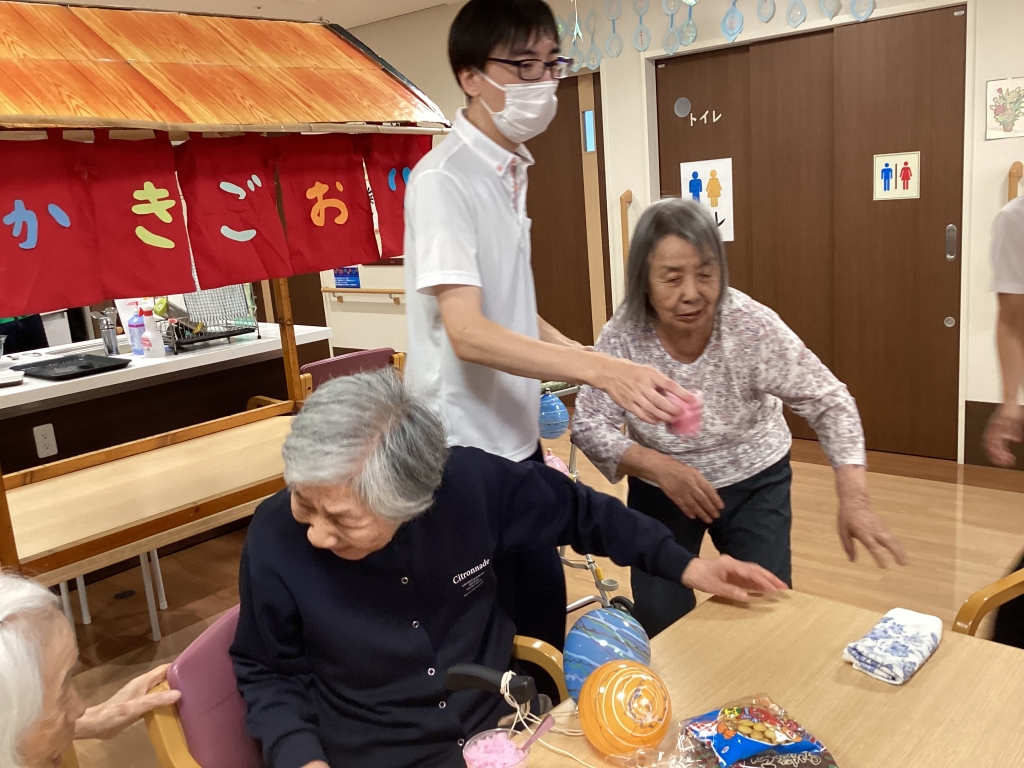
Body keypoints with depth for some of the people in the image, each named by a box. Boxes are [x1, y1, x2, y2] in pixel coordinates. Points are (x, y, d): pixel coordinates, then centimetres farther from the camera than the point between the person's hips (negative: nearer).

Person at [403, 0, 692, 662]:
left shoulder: (511, 171, 10)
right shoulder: (443, 180, -18)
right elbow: (467, 333, -29)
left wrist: (576, 353, 10)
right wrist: (603, 370, -38)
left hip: (517, 435, 8)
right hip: (467, 448, -8)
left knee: (544, 616, 20)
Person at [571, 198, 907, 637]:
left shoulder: (753, 327, -25)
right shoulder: (621, 337, -21)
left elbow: (828, 403, -19)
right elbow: (588, 424, -17)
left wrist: (853, 498, -33)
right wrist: (658, 465, -34)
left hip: (755, 483, 0)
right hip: (661, 489, 1)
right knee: (659, 622, 0)